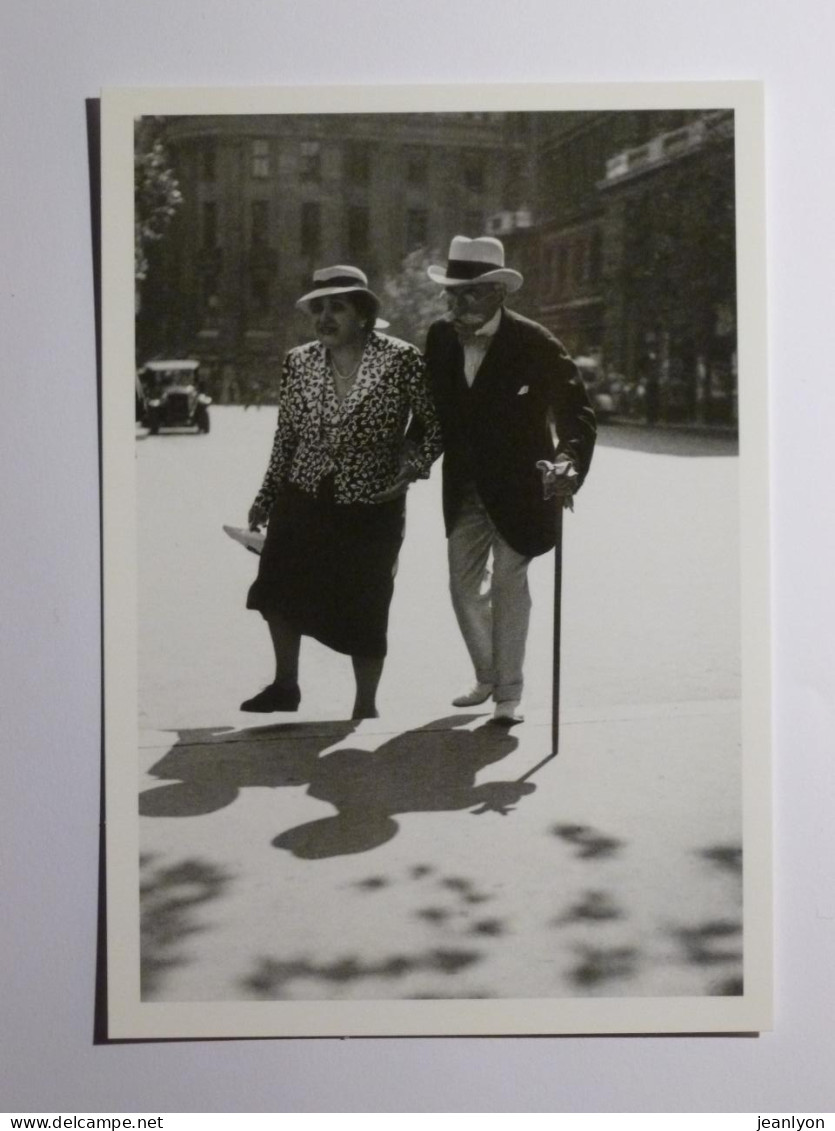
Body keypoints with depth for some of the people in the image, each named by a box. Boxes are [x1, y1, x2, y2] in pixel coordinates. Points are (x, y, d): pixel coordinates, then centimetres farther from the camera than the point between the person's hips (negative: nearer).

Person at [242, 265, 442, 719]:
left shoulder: (401, 360, -10)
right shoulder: (299, 362, 2)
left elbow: (433, 422, -1)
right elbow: (286, 436, 10)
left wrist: (412, 467, -14)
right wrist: (265, 499, 11)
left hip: (370, 509, -4)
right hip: (302, 500, 4)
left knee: (363, 610, 4)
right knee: (280, 592, 8)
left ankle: (365, 707, 23)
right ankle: (284, 686, 30)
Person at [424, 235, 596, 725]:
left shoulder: (535, 343, -16)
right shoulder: (440, 338, -2)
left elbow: (577, 410, -18)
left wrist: (569, 463, -34)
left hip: (517, 487, -5)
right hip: (464, 488, 5)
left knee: (509, 584, -2)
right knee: (464, 584, 12)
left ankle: (509, 694, 11)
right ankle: (488, 677, 32)